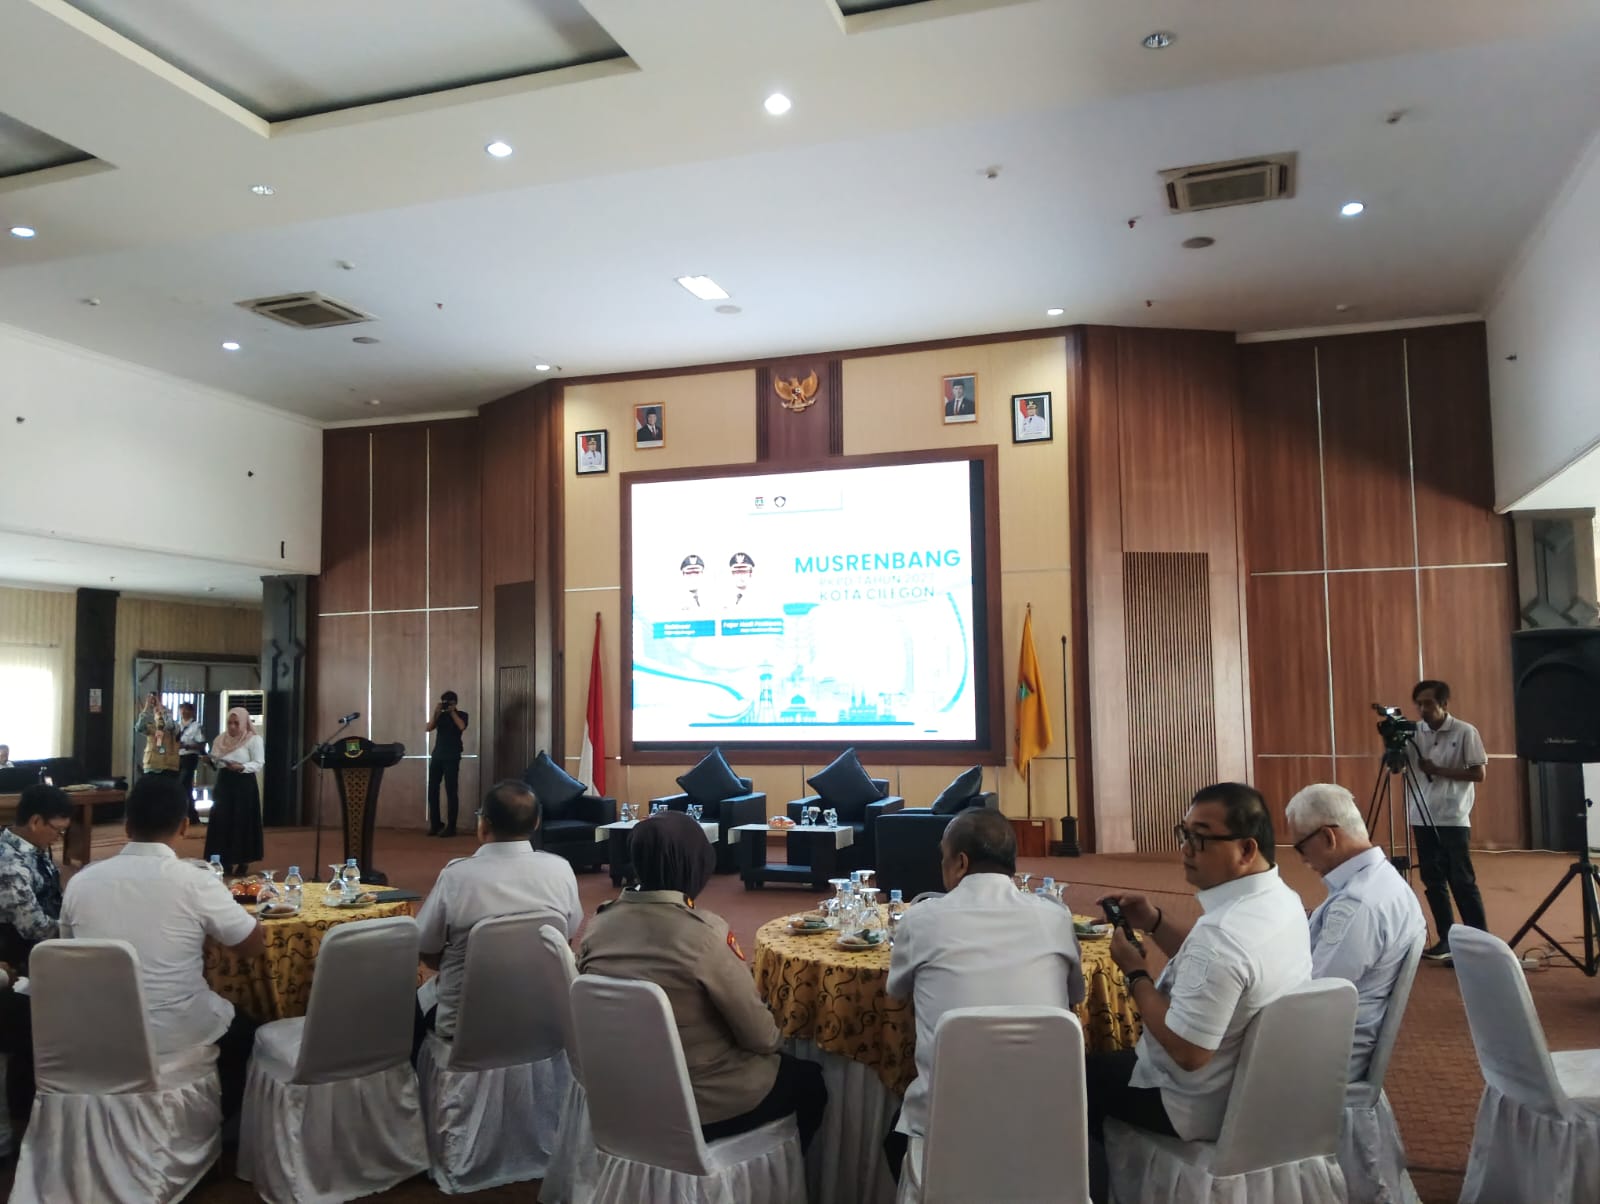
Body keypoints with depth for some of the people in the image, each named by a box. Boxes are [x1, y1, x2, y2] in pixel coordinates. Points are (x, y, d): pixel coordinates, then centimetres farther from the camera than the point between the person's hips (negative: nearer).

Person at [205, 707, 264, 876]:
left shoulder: (254, 739, -5)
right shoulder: (221, 739, 11)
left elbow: (258, 764, -11)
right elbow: (215, 761, 16)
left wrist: (241, 767, -27)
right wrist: (210, 761, -6)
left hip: (244, 786, -5)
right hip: (223, 784, 5)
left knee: (242, 824, -3)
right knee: (221, 824, 4)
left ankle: (243, 862, 6)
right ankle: (222, 861, 13)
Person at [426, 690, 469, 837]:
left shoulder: (461, 715, 5)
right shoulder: (440, 715, 15)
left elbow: (462, 726, -15)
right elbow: (429, 728, 1)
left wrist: (452, 712, -9)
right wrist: (436, 712, -6)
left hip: (452, 757, -4)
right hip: (437, 755, 4)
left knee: (451, 791, -6)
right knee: (432, 790, 2)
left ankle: (451, 827, -5)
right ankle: (435, 824, 12)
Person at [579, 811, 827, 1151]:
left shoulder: (600, 923, -8)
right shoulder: (704, 932, -25)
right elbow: (760, 1037, -17)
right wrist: (775, 1038, 6)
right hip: (700, 1106, -6)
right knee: (809, 1080, 23)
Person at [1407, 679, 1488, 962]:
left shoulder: (1465, 732, -6)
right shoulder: (1414, 732, 6)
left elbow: (1479, 773, -7)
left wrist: (1439, 770, -15)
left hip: (1453, 819, -4)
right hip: (1422, 818, 5)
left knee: (1462, 880, -3)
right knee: (1432, 880, 8)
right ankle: (1446, 939, 16)